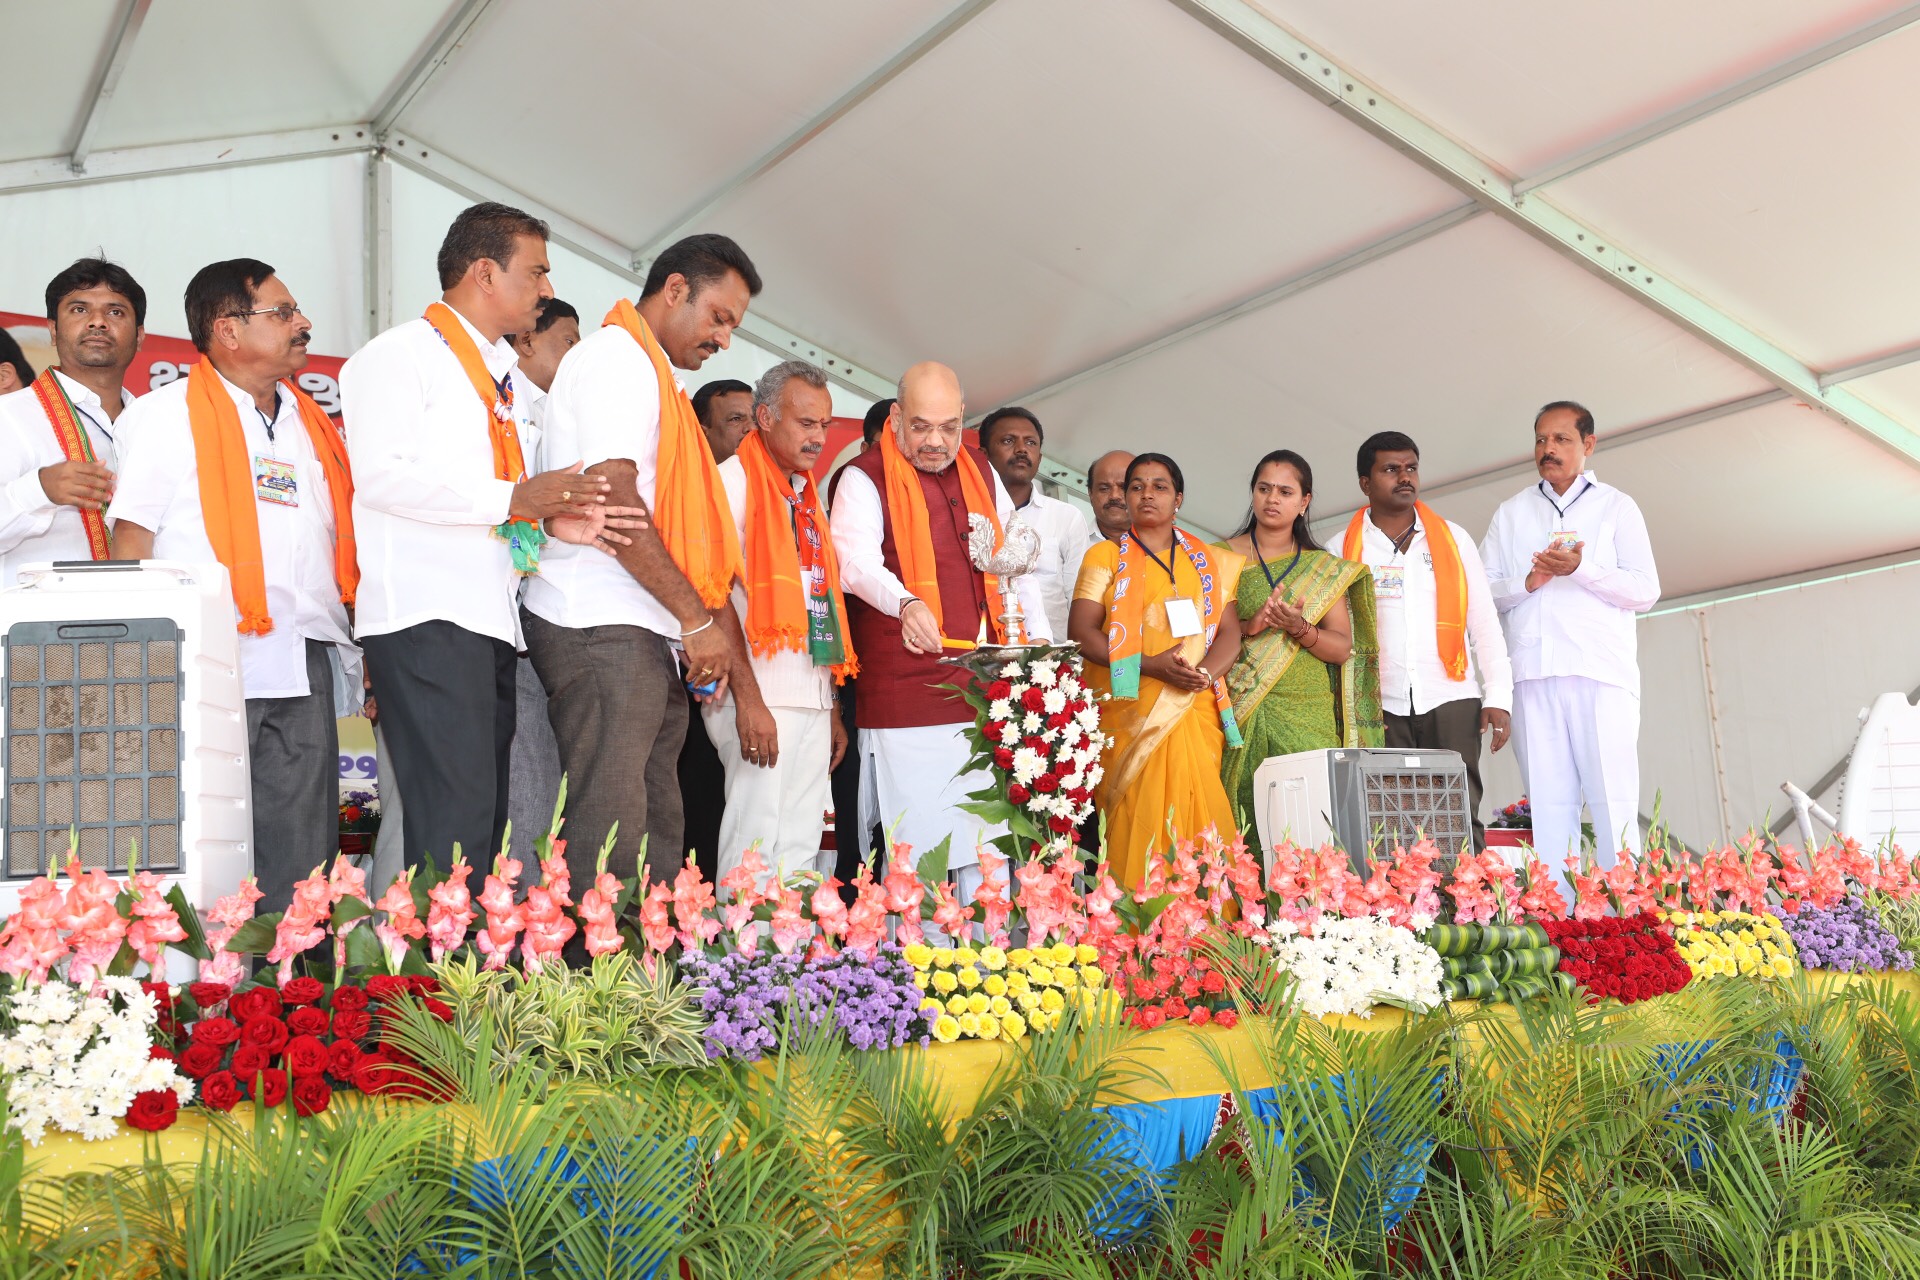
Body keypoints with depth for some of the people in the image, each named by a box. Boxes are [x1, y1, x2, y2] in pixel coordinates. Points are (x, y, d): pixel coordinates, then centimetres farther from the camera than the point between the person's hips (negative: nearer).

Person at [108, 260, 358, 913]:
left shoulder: (313, 425, 20)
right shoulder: (164, 415, 3)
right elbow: (131, 541, -2)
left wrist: (349, 652, 13)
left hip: (304, 671, 5)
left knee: (301, 864, 4)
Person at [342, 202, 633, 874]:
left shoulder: (501, 374, 26)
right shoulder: (401, 353, -1)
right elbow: (381, 475, -15)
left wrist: (552, 521, 9)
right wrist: (512, 499, -16)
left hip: (491, 617, 9)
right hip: (425, 617, -9)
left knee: (485, 814, 7)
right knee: (455, 815, -15)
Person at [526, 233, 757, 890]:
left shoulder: (648, 373, 26)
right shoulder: (616, 355, -5)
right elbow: (614, 500, -15)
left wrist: (701, 626, 14)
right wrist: (699, 619, -13)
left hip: (647, 638, 10)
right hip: (605, 632, -10)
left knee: (655, 840, 7)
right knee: (608, 844, -13)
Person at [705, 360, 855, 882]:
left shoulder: (808, 496, 20)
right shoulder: (734, 480, -3)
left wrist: (833, 710, 16)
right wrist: (748, 698, -19)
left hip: (813, 701, 8)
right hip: (761, 700, -8)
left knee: (801, 855, 8)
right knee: (756, 856, -9)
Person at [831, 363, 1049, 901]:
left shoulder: (980, 470, 16)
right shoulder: (865, 478, -2)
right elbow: (857, 562, -19)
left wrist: (1039, 634, 14)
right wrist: (907, 604, -38)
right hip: (907, 693, -5)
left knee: (990, 842, 5)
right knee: (919, 843, -7)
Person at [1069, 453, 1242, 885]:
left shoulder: (1210, 561, 17)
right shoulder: (1105, 556, 8)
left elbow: (1229, 631, 8)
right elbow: (1082, 632, -3)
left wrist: (1205, 673, -14)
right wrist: (1152, 665, -15)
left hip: (1195, 711, 2)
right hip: (1130, 714, -2)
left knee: (1197, 820, -4)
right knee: (1137, 821, -9)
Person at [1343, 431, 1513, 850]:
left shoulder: (1454, 539, 11)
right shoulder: (1342, 550, 7)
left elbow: (1484, 623, 9)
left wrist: (1499, 697, -1)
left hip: (1451, 702, 1)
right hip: (1380, 707, 0)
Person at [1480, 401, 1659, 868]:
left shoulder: (1616, 506, 14)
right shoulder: (1511, 513, 21)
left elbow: (1646, 591, 4)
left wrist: (1581, 568, -11)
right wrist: (1527, 581, -4)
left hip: (1602, 671, -2)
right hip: (1533, 672, 2)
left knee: (1613, 802, -9)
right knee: (1547, 804, -2)